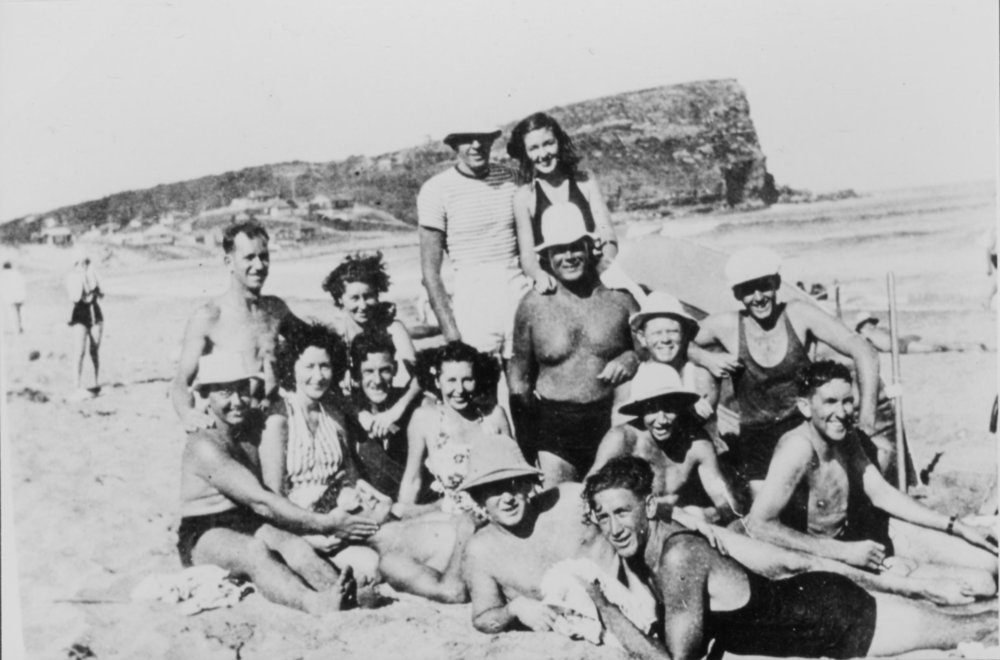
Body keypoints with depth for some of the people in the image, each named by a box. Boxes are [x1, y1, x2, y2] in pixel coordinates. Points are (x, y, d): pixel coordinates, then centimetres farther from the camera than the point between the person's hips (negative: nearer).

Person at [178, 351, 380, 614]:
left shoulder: (256, 424, 10)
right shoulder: (204, 445, -15)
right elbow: (260, 501, -24)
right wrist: (324, 524, -30)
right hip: (206, 535, -5)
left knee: (292, 543, -29)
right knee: (255, 551, -38)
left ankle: (350, 594, -59)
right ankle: (315, 603, -67)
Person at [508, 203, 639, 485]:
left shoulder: (617, 296, 2)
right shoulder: (533, 305, 2)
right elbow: (519, 367, 13)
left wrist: (631, 358, -7)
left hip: (611, 420, 1)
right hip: (554, 421, 0)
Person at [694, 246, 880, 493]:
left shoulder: (799, 315, -7)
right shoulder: (725, 326, -7)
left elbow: (864, 353, -10)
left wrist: (866, 416, -20)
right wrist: (706, 359, -12)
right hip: (758, 438, -1)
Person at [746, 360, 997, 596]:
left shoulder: (844, 437, -2)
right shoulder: (798, 448, -28)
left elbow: (882, 494, 7)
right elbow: (758, 525, -32)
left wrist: (956, 527, 3)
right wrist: (844, 552, -29)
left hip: (862, 532, 8)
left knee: (987, 562, 1)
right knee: (980, 583, -13)